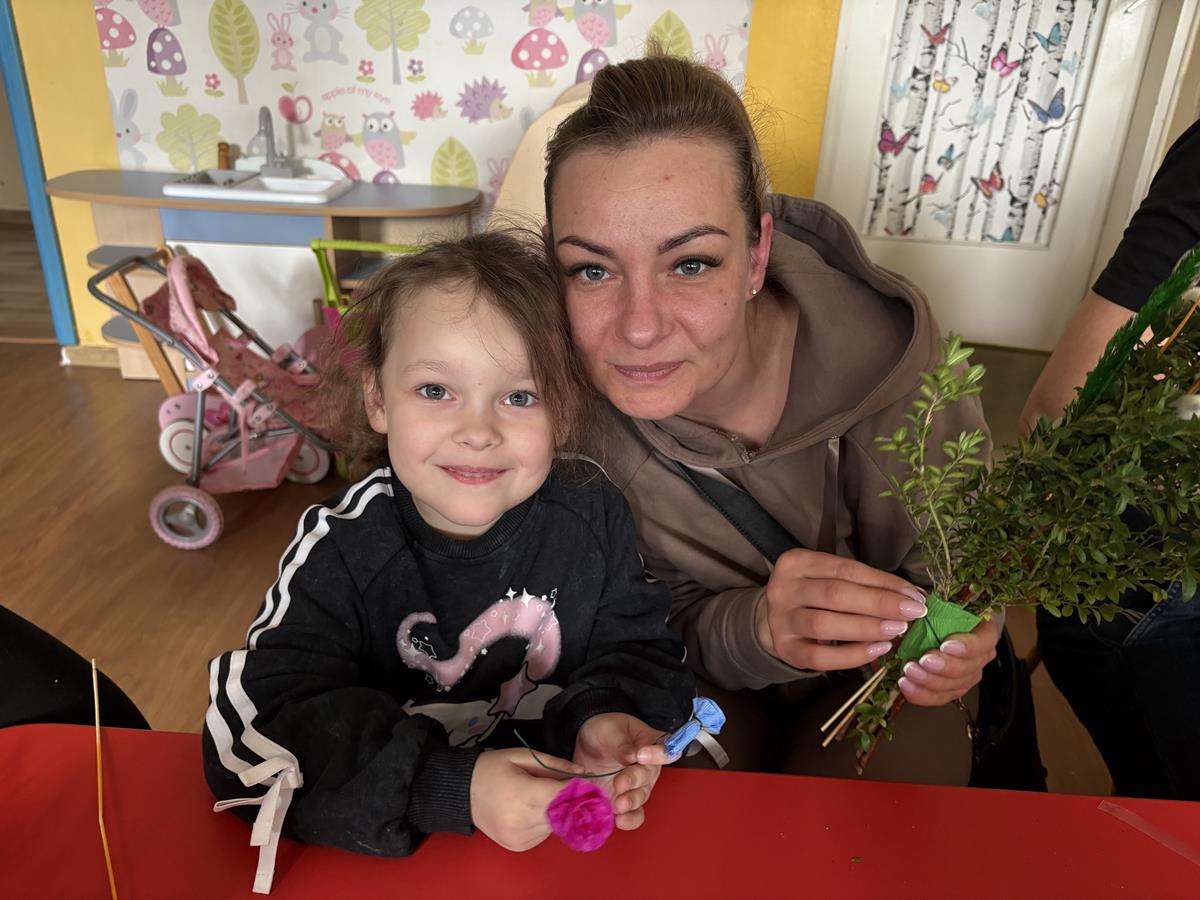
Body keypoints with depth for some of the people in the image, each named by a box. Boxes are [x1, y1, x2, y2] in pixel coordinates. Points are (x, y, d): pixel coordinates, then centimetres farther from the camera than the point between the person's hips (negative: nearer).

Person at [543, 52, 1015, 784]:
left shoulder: (885, 341, -27)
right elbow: (655, 629, -15)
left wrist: (952, 639, -33)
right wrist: (754, 630, -37)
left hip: (876, 671, 1)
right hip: (705, 678, 0)